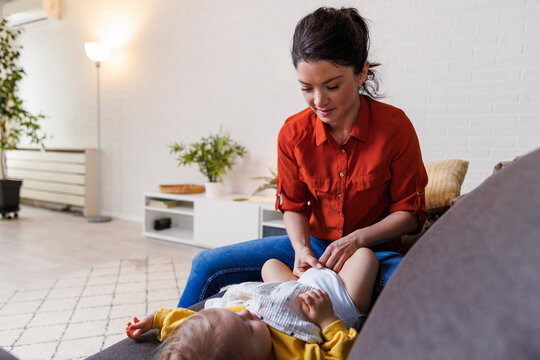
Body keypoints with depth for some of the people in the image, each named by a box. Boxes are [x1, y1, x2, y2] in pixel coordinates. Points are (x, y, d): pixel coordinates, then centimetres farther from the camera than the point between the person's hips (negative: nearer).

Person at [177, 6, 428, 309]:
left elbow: (410, 212, -7)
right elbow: (293, 205, 3)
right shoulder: (293, 133, -7)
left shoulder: (396, 127, -14)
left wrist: (357, 239, -22)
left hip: (376, 249, -2)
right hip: (314, 244, 2)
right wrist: (301, 248, -17)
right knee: (207, 265, -8)